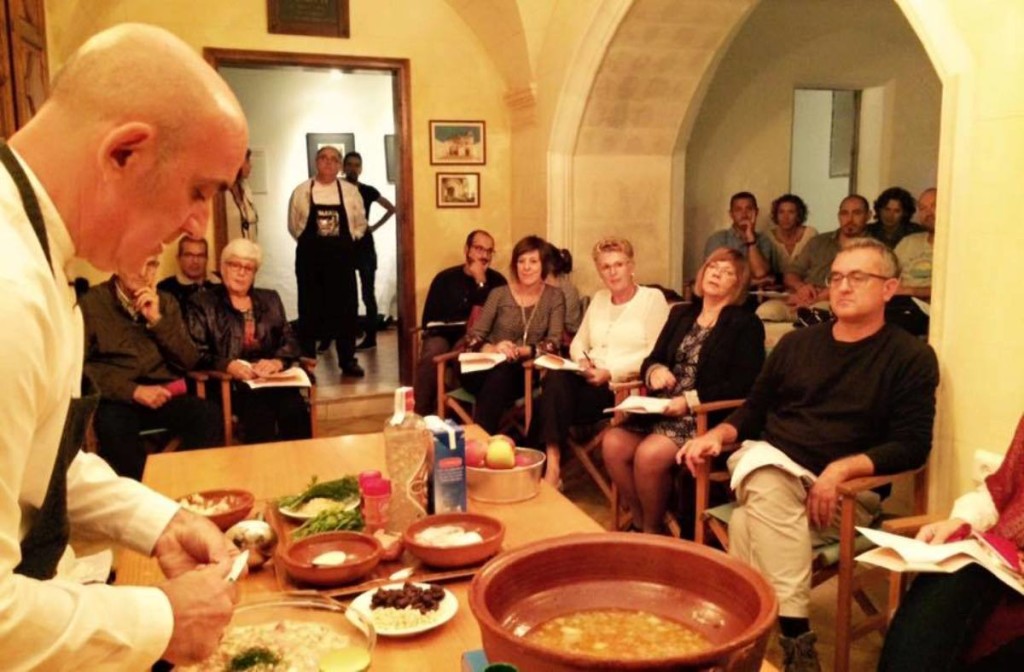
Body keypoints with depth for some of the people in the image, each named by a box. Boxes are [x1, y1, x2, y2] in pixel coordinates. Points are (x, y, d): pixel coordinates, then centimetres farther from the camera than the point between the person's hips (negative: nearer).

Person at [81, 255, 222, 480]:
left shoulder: (166, 302, 15)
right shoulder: (92, 303, 4)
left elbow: (189, 361, 6)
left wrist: (157, 320, -6)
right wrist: (134, 390, -15)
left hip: (164, 395, 3)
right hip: (117, 399, -2)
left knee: (209, 415, -27)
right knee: (114, 426, -36)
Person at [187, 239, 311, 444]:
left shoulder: (270, 299, 23)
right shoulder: (203, 304, 11)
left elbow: (290, 341, 13)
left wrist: (277, 361, -9)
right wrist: (227, 365, -19)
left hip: (272, 378, 3)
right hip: (229, 382, -3)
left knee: (295, 409, -30)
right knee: (260, 413, -35)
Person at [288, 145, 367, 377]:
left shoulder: (351, 191, 4)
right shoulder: (302, 191, 1)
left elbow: (360, 224, 11)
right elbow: (294, 225, 8)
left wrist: (347, 240, 3)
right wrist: (311, 243, 4)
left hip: (342, 256, 1)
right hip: (310, 257, -1)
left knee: (346, 307, 4)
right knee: (309, 308, 4)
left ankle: (348, 360, 15)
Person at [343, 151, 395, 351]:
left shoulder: (368, 191, 2)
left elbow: (391, 208, 12)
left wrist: (375, 226, 3)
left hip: (365, 248, -1)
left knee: (368, 294, 1)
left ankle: (370, 337, 6)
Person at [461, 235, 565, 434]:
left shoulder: (554, 297, 6)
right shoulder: (499, 294, 6)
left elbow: (554, 343, -3)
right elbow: (473, 337, 2)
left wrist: (522, 351, -21)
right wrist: (492, 349, -21)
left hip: (526, 371, 0)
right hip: (490, 366, 0)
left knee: (501, 375, -37)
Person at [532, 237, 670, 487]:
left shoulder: (653, 298, 1)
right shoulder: (599, 298, 21)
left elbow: (655, 353, -10)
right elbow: (578, 341, 21)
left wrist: (611, 373, -17)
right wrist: (582, 361, -3)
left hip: (627, 386, -5)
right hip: (591, 381, 5)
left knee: (557, 396, -27)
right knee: (556, 378, -29)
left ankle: (553, 466, -17)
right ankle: (551, 463, -29)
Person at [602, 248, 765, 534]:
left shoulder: (746, 324, 0)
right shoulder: (681, 314, 19)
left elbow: (743, 386, -10)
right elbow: (652, 359, 16)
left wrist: (691, 401, -17)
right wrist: (655, 370, -9)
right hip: (665, 410, 6)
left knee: (649, 454, -29)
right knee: (613, 443, -19)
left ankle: (653, 530, -2)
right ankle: (640, 521, 0)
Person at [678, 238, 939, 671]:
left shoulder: (911, 358, 1)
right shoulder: (797, 343, 15)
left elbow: (912, 446, -8)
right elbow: (754, 411, 20)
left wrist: (841, 469, -22)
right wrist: (718, 434, -1)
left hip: (846, 490, -3)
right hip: (768, 467, 3)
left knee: (748, 524, -32)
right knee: (768, 490, -34)